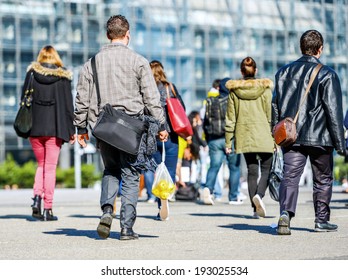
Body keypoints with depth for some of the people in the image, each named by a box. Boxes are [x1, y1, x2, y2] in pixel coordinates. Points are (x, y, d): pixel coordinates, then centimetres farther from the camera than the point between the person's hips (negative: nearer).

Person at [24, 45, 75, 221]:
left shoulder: (31, 73, 3)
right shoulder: (63, 77, 0)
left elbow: (24, 99, 3)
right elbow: (68, 104, -2)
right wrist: (71, 129, 3)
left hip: (35, 127, 2)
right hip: (55, 127, -1)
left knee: (41, 164, 17)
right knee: (50, 167, 3)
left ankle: (37, 197, -5)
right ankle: (47, 208, 0)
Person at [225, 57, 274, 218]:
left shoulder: (234, 90, 3)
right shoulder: (265, 88, -3)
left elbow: (230, 118, 3)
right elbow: (270, 114, -3)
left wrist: (228, 141, 7)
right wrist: (276, 137, 3)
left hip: (244, 137, 2)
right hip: (263, 136, -2)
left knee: (252, 171, 9)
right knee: (267, 169, 8)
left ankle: (255, 209, 6)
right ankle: (259, 195, -19)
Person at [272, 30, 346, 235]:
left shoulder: (284, 72, 9)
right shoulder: (327, 74, -7)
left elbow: (275, 106, 13)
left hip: (291, 138, 3)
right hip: (319, 137, -3)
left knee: (290, 176, -2)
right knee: (323, 179, 12)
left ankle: (285, 213, -25)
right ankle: (322, 220, 20)